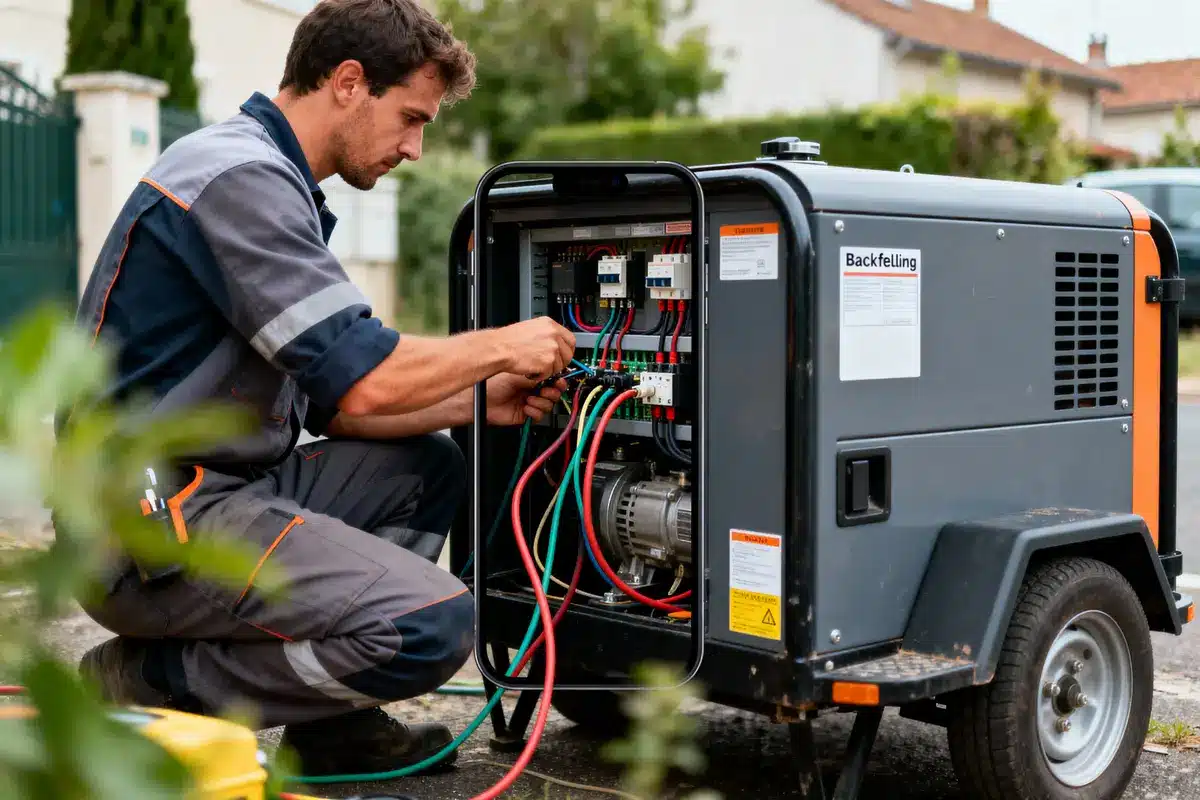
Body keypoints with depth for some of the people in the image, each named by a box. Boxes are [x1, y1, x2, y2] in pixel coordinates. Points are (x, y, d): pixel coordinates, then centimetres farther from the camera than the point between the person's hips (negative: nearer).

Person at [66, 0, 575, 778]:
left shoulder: (267, 177, 16)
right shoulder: (239, 176, -16)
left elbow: (325, 399, 16)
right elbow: (360, 380, -22)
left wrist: (475, 402, 7)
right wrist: (502, 346, -6)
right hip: (155, 528, -11)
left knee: (429, 466, 15)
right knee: (434, 624, -20)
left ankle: (331, 720, 8)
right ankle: (146, 683, -6)